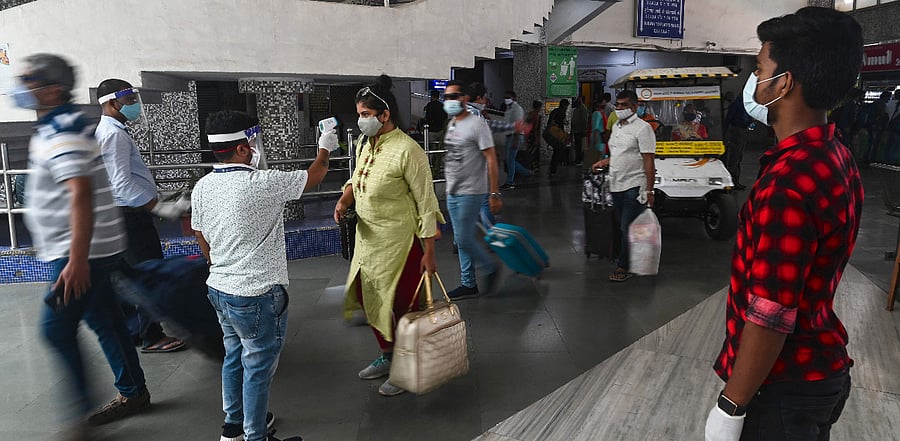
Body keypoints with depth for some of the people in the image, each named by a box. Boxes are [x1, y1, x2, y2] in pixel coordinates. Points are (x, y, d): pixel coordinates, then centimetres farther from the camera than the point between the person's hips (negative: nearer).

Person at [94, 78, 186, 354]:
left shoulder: (106, 131, 15)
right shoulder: (115, 134, -18)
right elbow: (122, 184, -25)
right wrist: (159, 207, -23)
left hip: (124, 214, 11)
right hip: (131, 214, -11)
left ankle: (131, 331, 29)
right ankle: (152, 337, 6)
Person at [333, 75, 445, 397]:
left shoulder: (407, 150, -20)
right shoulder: (364, 144, 3)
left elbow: (426, 203, -17)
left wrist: (429, 253, -16)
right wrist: (344, 200, -3)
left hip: (399, 242, -8)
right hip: (367, 238, 8)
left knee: (401, 306, 6)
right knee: (368, 298, 19)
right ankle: (387, 356, 42)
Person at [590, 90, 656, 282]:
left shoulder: (642, 128, -9)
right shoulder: (616, 127, 16)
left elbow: (648, 161, -14)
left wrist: (649, 190, -18)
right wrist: (605, 162, 10)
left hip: (633, 186, -8)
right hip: (616, 186, 8)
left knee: (628, 229, -6)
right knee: (625, 228, 12)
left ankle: (624, 267, 1)